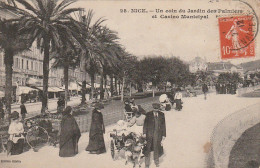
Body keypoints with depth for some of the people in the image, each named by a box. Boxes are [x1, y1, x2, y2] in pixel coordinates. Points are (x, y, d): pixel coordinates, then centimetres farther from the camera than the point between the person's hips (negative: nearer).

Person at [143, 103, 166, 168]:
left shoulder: (162, 115, 0)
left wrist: (163, 135, 3)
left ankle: (156, 161, 37)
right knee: (148, 148, 3)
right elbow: (145, 124, -1)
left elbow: (163, 125, 5)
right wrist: (144, 133, -6)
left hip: (158, 134, 2)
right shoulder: (148, 114, -5)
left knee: (157, 148, 14)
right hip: (149, 134, -2)